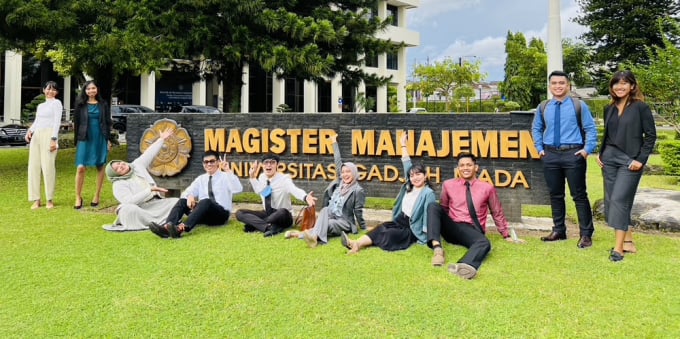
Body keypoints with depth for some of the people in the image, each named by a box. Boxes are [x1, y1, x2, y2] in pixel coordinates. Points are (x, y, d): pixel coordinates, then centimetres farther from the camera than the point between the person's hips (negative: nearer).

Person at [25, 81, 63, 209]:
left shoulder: (56, 103, 5)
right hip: (36, 136, 7)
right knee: (34, 166, 0)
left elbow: (57, 122, -4)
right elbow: (36, 121, 20)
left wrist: (53, 139, -14)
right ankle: (36, 199, 4)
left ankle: (50, 199, -4)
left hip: (48, 135, -7)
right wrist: (29, 131, -1)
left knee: (48, 166, -12)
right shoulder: (40, 106, 25)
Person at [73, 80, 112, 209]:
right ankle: (78, 197, 3)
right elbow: (76, 122, 7)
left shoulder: (103, 104, 7)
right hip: (85, 139, -1)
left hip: (100, 138, 1)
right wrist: (77, 139, 3)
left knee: (100, 167, 6)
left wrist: (108, 139, 1)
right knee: (80, 168, -8)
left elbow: (108, 122, 7)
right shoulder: (80, 104, 5)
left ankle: (97, 195, 18)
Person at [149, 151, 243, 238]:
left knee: (206, 201, -36)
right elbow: (187, 192, 7)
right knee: (183, 201, -19)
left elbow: (238, 189, -18)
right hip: (203, 214, 5)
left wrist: (229, 171, -28)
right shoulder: (201, 179, 16)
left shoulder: (225, 177, 1)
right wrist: (189, 196, -18)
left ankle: (181, 228, -56)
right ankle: (166, 227, -42)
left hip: (221, 214, -5)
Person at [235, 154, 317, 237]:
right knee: (239, 213, -15)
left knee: (282, 212, -43)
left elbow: (295, 190, -38)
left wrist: (306, 197, -61)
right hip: (267, 214, 6)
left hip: (282, 215, -6)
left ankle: (255, 224, -24)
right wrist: (252, 176, 3)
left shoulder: (284, 179, -19)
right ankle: (269, 227, -34)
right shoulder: (262, 177, -1)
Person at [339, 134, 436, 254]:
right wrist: (403, 145, 21)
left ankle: (358, 245, -44)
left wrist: (425, 237, -20)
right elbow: (407, 165, 15)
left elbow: (429, 214, -15)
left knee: (389, 234, -29)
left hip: (412, 229, -6)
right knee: (381, 228, -22)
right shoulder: (409, 186, 10)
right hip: (399, 221, 6)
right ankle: (355, 243, -43)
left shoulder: (428, 193, -10)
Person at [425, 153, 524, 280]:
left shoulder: (487, 188, 8)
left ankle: (464, 266, -70)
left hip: (472, 231, -1)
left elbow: (497, 213, 18)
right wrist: (439, 224, 6)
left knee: (484, 242, -37)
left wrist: (506, 236, 22)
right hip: (452, 227, 2)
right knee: (433, 206, -24)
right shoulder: (448, 185, 10)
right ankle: (437, 247, -40)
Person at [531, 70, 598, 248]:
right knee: (555, 194, 12)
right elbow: (536, 129, 20)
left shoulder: (579, 106, -2)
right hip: (551, 155, 4)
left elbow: (591, 129, 0)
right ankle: (558, 230, 25)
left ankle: (586, 234, 9)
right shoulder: (543, 108, 7)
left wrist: (587, 149, -10)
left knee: (579, 195, 0)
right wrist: (540, 148, 10)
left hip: (573, 154, -4)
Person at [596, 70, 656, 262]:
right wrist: (600, 154, 7)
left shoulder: (640, 107, -4)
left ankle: (618, 248, -10)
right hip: (609, 158, 6)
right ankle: (627, 241, 18)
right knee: (611, 201, 6)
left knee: (619, 199, -14)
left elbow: (650, 135, -5)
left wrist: (641, 159, -11)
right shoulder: (609, 109, 12)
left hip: (630, 160, -6)